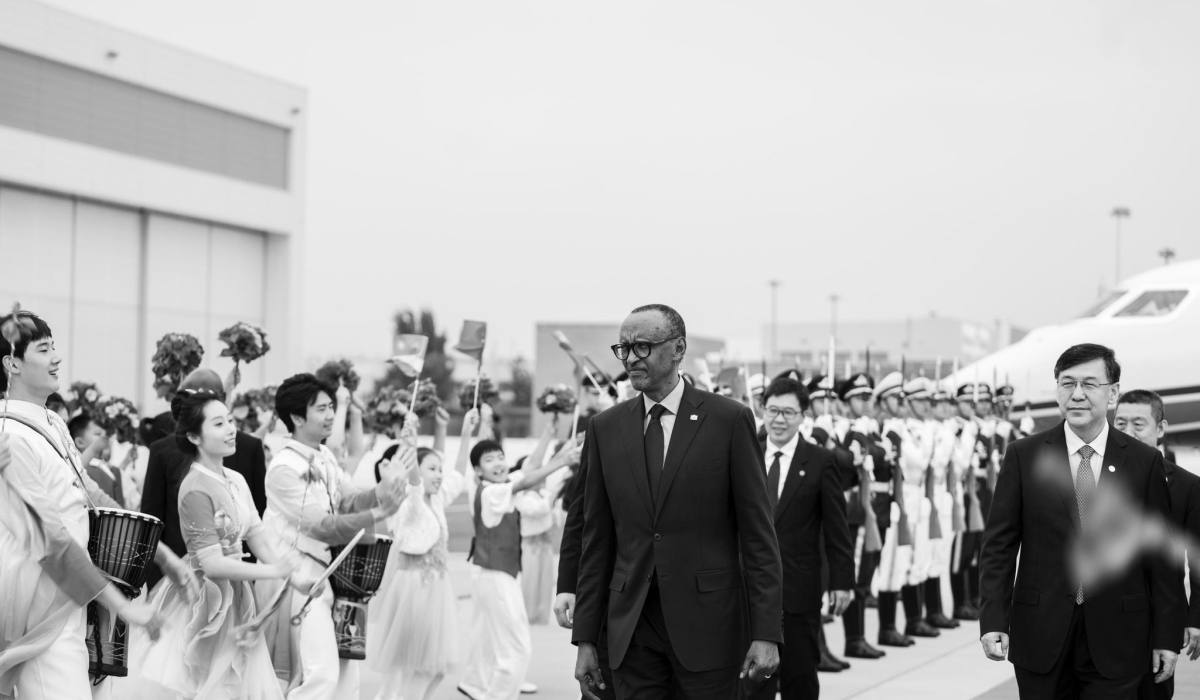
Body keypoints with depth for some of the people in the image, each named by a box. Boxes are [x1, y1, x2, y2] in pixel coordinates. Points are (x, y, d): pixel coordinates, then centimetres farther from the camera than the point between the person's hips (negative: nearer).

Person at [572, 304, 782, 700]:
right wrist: (585, 638, 6)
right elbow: (597, 540, 9)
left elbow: (758, 533, -4)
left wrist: (766, 633, -9)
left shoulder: (729, 420, -3)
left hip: (707, 622, -3)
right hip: (631, 631, 3)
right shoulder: (605, 428, 7)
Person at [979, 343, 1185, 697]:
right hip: (1040, 639, 0)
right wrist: (994, 619, -8)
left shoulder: (1146, 461, 2)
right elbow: (999, 544, 1)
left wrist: (1167, 637, 1)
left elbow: (1162, 554, 3)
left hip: (1116, 641, 0)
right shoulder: (1023, 455, 1)